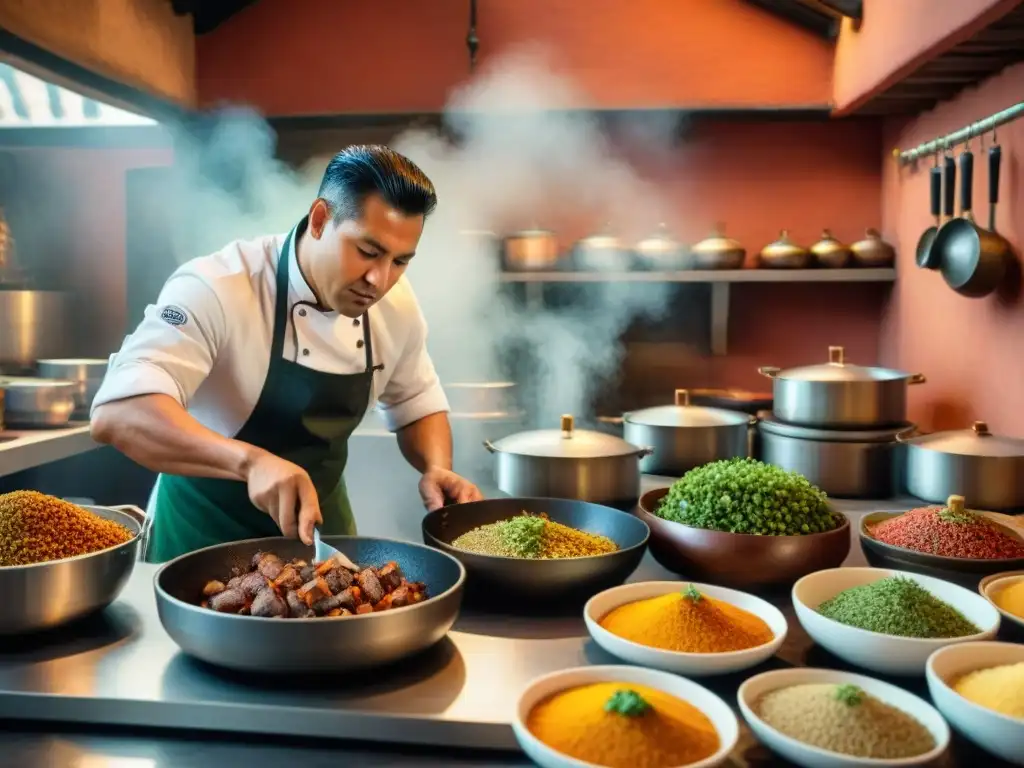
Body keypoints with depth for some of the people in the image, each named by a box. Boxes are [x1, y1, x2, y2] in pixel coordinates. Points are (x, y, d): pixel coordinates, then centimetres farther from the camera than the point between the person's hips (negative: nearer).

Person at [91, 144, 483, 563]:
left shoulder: (397, 305, -9)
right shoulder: (216, 288, -27)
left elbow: (418, 406, 5)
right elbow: (117, 413, -38)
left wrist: (437, 468, -15)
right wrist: (250, 460, -52)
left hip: (319, 527, 4)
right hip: (207, 536, -4)